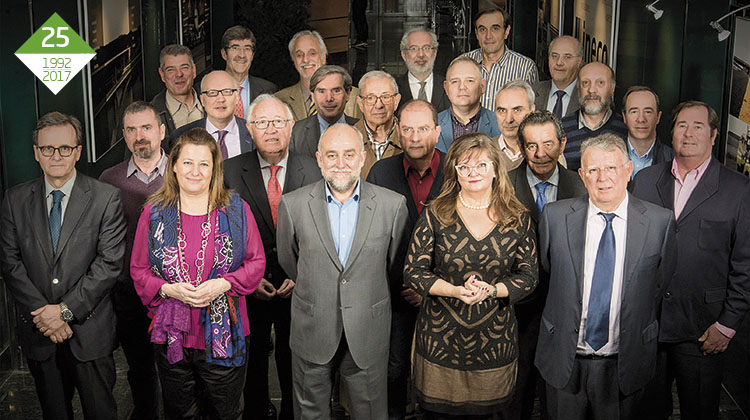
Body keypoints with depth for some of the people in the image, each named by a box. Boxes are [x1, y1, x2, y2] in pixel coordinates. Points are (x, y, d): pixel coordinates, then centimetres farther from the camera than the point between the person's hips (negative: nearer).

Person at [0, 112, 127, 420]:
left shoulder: (105, 198, -6)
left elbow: (109, 262, -11)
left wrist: (66, 310, -15)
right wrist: (43, 313, -12)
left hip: (89, 332, -2)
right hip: (38, 332, 2)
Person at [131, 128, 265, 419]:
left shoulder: (236, 210, -1)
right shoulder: (154, 213, 1)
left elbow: (257, 262, 1)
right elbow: (139, 269, 5)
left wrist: (223, 284, -16)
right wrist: (169, 288, -14)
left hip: (224, 339, -1)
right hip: (172, 336, 1)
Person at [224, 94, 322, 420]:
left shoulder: (313, 171, -3)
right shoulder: (230, 171, -4)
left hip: (298, 286, 0)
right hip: (249, 289, 0)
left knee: (293, 360, 14)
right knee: (252, 360, 16)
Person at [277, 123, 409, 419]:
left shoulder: (393, 205, -7)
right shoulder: (293, 204, -6)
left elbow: (396, 264, 6)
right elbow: (287, 260, 8)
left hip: (368, 335, 0)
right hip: (312, 332, 1)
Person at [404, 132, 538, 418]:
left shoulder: (518, 219, 0)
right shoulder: (435, 216, -4)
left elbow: (528, 276, 1)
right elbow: (413, 271, -5)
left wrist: (491, 290, -17)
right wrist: (455, 290, -20)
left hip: (495, 340, 1)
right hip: (440, 338, -1)